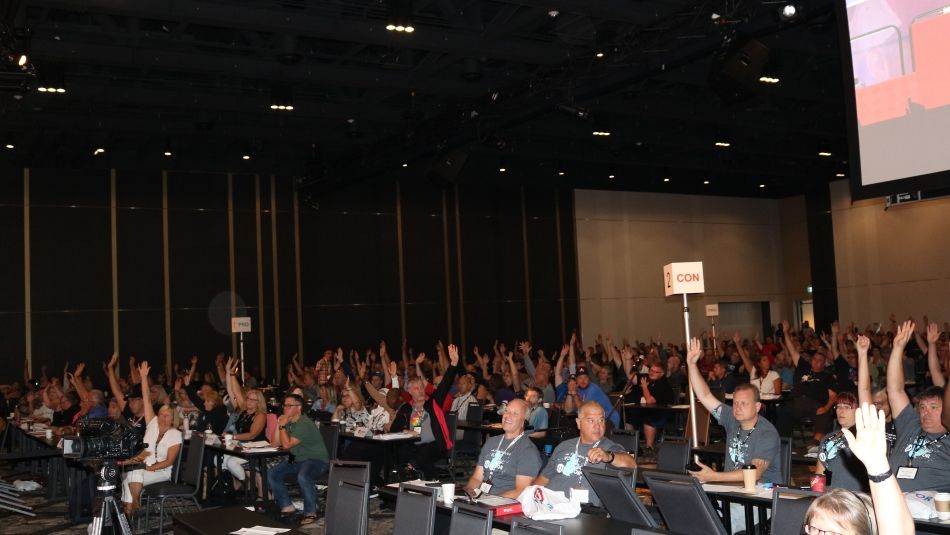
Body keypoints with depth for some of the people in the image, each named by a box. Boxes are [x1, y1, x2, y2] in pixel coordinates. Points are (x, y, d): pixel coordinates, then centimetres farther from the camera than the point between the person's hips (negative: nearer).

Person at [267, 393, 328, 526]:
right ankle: (287, 507, 5)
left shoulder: (305, 424, -20)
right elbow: (275, 444, 7)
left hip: (316, 460, -9)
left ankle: (310, 513, -19)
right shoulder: (287, 422, 8)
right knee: (271, 474, -2)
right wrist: (279, 425, -3)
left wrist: (282, 426, -13)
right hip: (297, 460, 9)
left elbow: (286, 444, -24)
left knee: (303, 477, -37)